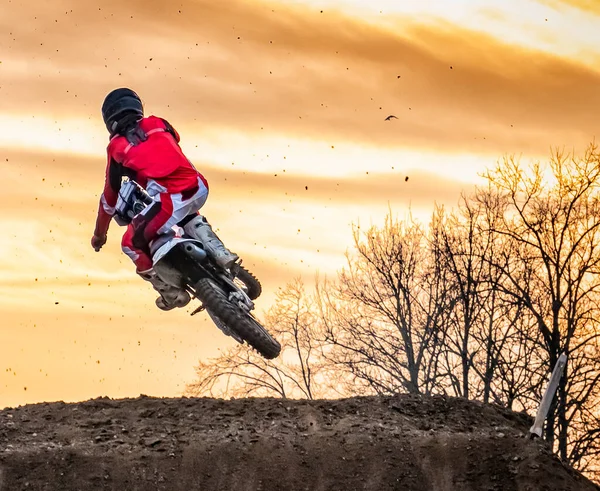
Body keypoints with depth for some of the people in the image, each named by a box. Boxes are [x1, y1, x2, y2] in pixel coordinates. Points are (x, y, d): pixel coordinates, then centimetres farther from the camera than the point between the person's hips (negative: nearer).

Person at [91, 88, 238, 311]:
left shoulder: (117, 147, 12)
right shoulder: (159, 124, 22)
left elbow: (110, 195, 20)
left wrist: (99, 233, 33)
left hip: (172, 199, -6)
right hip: (199, 187, 6)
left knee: (132, 244, 14)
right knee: (190, 215, 41)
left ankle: (170, 292, 12)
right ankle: (220, 254, 22)